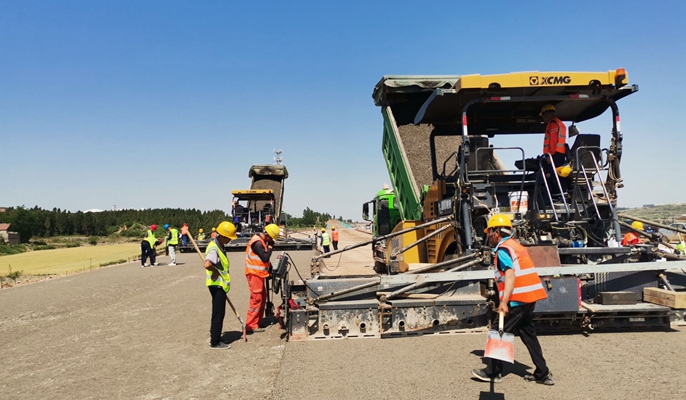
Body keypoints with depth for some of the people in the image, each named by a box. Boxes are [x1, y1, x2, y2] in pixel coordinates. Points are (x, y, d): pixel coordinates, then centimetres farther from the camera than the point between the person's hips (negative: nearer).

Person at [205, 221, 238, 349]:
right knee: (218, 313, -2)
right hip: (217, 285, -10)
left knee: (217, 313, 19)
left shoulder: (219, 245, 10)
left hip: (220, 285, 10)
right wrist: (216, 271, -23)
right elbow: (207, 264, -40)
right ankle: (215, 342, 7)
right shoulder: (214, 248, -23)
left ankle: (215, 336, 32)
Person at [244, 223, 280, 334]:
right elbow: (265, 258, -23)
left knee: (262, 297, 15)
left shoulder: (261, 241, 12)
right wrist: (270, 246, -12)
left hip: (258, 274, 11)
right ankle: (251, 326, -3)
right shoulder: (257, 243, -20)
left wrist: (270, 267, 13)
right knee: (256, 299, -7)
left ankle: (257, 322, 24)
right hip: (255, 274, -11)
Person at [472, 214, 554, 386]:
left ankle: (493, 372, 10)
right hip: (529, 297, 9)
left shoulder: (503, 249, -10)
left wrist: (504, 302, -29)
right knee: (528, 334, 17)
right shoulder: (516, 246, 18)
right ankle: (543, 373, 20)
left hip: (517, 300, -9)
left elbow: (510, 275, -22)